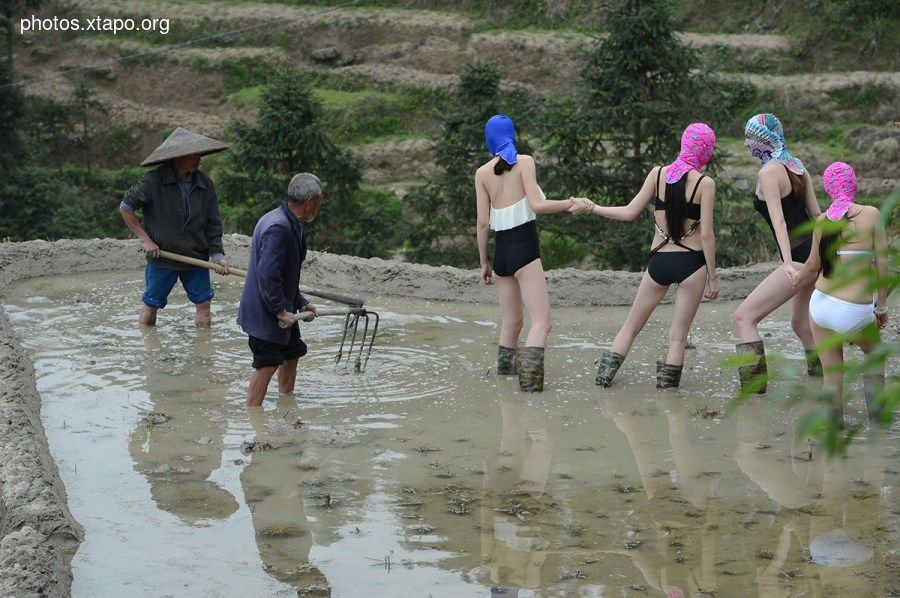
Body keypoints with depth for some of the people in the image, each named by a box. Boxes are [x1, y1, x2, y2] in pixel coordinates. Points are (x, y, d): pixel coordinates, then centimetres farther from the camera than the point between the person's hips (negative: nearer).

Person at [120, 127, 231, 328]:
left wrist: (217, 255, -10)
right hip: (161, 257, -3)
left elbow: (213, 225, 2)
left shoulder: (205, 185, -3)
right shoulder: (153, 181, -14)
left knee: (204, 303, 3)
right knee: (151, 304, 9)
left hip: (196, 258, 3)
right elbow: (125, 207, -6)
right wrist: (145, 239, -11)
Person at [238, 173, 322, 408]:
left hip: (281, 310, 11)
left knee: (291, 354, 21)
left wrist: (300, 303, 12)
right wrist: (281, 310, -23)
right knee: (267, 365, -10)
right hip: (264, 312, -11)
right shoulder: (278, 227, -25)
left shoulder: (292, 225, 9)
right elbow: (267, 274, -30)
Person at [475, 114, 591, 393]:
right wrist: (570, 204, -2)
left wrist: (484, 261, 14)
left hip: (501, 250, 6)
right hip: (524, 247, -6)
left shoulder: (482, 173, 8)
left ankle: (505, 371, 24)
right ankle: (530, 380, -27)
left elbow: (482, 222, 7)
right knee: (542, 321, -11)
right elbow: (537, 204, -12)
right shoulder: (524, 161, -2)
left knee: (511, 322, 18)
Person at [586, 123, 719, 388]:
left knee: (631, 326, 15)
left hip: (659, 262, 3)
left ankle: (603, 377, 9)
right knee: (678, 336, 5)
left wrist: (592, 208, 15)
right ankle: (666, 386, 3)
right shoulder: (705, 183, -7)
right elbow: (706, 234, -9)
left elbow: (629, 213, 1)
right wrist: (712, 276, -2)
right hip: (692, 262, -3)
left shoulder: (658, 174, 2)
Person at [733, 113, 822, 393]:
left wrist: (788, 263, -29)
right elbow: (816, 213, 15)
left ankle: (753, 388, -15)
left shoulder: (768, 173, -11)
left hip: (800, 256, -9)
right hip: (818, 253, 9)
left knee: (744, 316, -8)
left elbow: (779, 221, -21)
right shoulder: (797, 166, 12)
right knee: (801, 323, 27)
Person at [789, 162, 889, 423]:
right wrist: (882, 305, 6)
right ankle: (876, 412, 25)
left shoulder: (822, 221, 3)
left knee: (832, 373, 15)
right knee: (874, 352, 28)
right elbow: (882, 264, -5)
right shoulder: (871, 214, -5)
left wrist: (798, 279, 36)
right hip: (855, 311, -2)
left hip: (820, 304, 2)